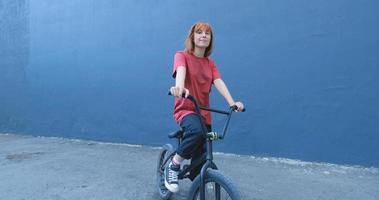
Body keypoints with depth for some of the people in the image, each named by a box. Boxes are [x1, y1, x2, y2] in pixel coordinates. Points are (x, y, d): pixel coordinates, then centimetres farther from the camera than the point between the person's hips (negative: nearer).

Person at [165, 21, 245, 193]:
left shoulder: (210, 63, 10)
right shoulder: (182, 56, -5)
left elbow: (219, 83, -8)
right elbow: (181, 72, -29)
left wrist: (232, 102, -26)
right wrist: (179, 88, -52)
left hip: (204, 113, 5)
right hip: (185, 110, -5)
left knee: (201, 158, 8)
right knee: (196, 131, -38)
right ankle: (173, 166, -14)